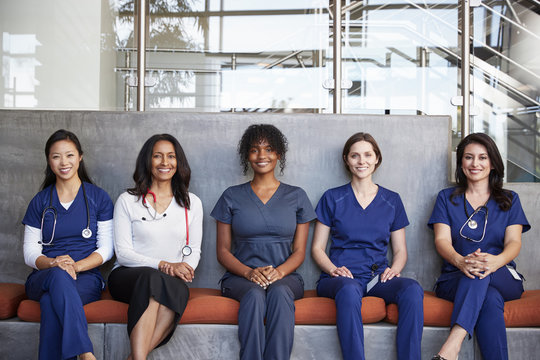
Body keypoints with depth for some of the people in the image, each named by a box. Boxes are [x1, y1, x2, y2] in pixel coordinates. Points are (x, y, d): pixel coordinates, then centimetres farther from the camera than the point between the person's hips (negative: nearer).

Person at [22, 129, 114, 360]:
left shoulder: (99, 198, 9)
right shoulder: (40, 202, 14)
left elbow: (106, 249, 4)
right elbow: (30, 253, 9)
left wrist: (76, 265, -15)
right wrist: (53, 263, -14)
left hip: (87, 278, -1)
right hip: (43, 278, 1)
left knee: (51, 303, -37)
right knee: (59, 276, -38)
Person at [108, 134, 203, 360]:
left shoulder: (191, 203, 14)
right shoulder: (127, 201, 7)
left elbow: (194, 250, 13)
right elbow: (122, 252, 0)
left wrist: (183, 268, -11)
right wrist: (163, 265, -15)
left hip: (171, 280, 2)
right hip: (127, 276, -1)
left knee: (180, 288, -36)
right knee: (152, 277, -38)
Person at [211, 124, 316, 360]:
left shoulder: (296, 196, 12)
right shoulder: (232, 196, 11)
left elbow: (299, 251, 8)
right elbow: (223, 251, 7)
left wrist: (279, 271, -13)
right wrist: (249, 272, -12)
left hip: (285, 276, 0)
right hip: (241, 277, 0)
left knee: (279, 292, -35)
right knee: (254, 294, -35)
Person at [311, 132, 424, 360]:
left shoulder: (392, 200, 16)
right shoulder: (332, 198, 11)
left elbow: (400, 250, 17)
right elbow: (317, 248, 9)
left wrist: (394, 269, -5)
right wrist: (333, 269, -11)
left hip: (377, 277, 2)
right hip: (340, 278, -2)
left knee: (413, 290, -31)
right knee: (349, 290, -39)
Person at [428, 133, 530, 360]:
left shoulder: (509, 200, 15)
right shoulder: (446, 198, 13)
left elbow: (514, 242, 0)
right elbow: (442, 240, -2)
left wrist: (496, 261, -28)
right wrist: (460, 261, -28)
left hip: (503, 279, 0)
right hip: (455, 279, 0)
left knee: (482, 273, -38)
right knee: (491, 300, -36)